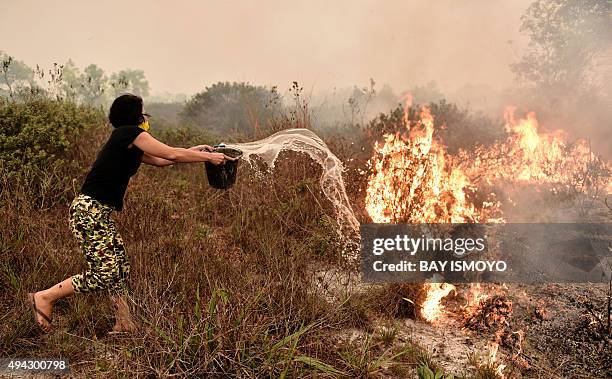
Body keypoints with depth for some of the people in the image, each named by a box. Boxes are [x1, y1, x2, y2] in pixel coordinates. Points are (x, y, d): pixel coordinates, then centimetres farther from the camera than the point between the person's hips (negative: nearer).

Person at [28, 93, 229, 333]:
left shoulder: (128, 144, 18)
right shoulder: (130, 133, -9)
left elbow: (161, 161, 26)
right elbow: (172, 154, -10)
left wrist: (193, 151, 26)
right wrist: (209, 157, -1)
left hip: (99, 213, 10)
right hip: (89, 211, -10)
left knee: (120, 268, 9)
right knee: (105, 274, -7)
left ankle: (124, 325, 15)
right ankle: (44, 298, 5)